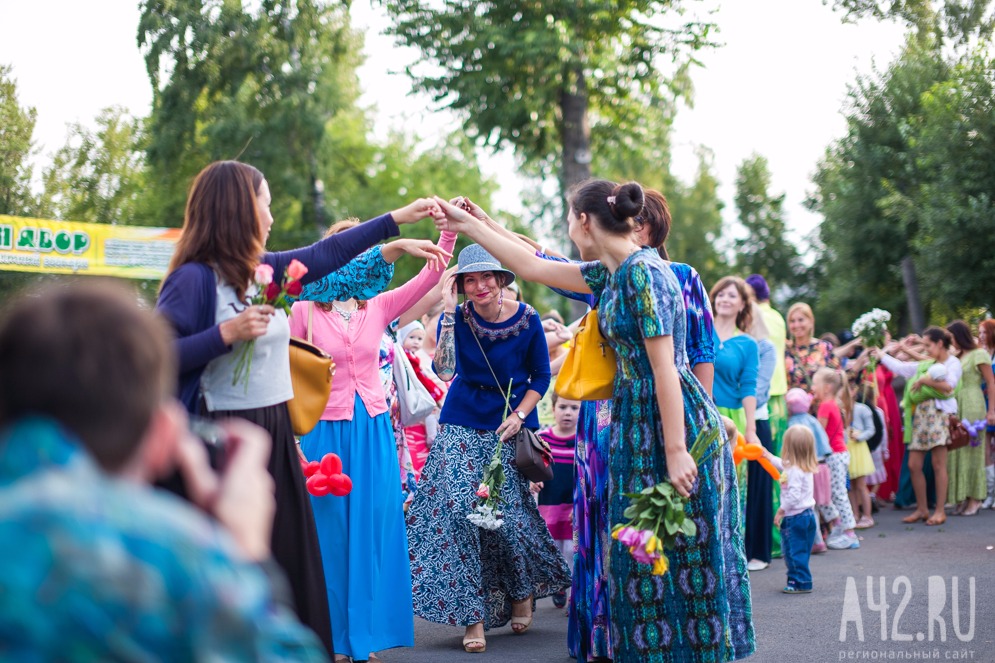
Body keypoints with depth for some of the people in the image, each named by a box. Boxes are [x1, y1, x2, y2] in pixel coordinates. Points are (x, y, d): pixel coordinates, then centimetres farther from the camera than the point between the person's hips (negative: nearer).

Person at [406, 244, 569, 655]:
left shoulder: (527, 319, -6)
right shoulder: (457, 317, -6)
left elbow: (541, 377, 3)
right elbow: (444, 370, -20)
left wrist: (519, 416, -9)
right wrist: (448, 314, -24)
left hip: (509, 428, -1)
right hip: (463, 427, 1)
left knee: (505, 513, -5)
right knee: (458, 508, -13)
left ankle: (523, 589, 26)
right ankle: (472, 613, -4)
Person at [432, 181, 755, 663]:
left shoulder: (642, 272, -16)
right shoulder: (611, 274, 11)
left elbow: (664, 369, -20)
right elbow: (533, 267, 20)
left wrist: (675, 451, -22)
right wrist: (469, 225, 24)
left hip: (672, 419, -9)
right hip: (635, 422, 9)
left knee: (681, 550, -2)